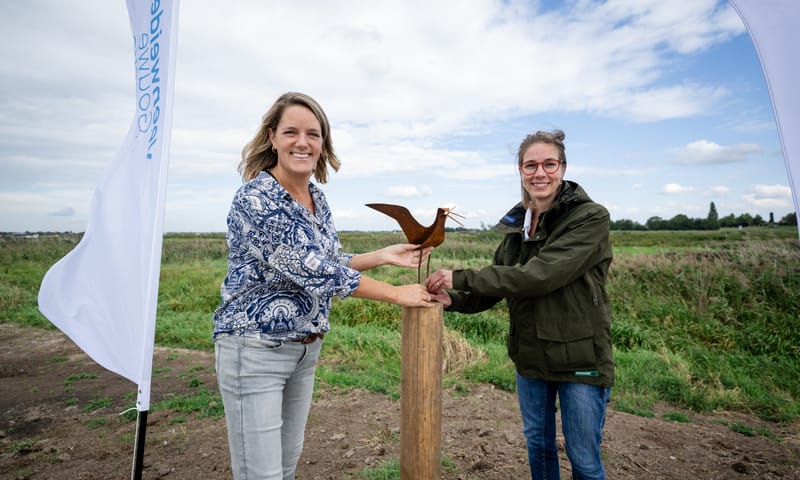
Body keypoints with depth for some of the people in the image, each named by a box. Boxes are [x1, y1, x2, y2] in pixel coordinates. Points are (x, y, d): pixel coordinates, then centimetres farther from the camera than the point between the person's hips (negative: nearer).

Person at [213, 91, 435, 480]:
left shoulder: (317, 200, 5)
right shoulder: (256, 198, -20)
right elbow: (310, 271, -24)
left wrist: (385, 256, 0)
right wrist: (397, 294, -18)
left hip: (306, 348, 7)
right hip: (255, 348, -7)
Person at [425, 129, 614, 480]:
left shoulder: (591, 218, -16)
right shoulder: (517, 223, 3)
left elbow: (540, 275, -28)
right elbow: (498, 287, 5)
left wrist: (461, 278, -28)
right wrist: (454, 299, -14)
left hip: (580, 357, -5)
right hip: (530, 357, 6)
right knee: (538, 445, 22)